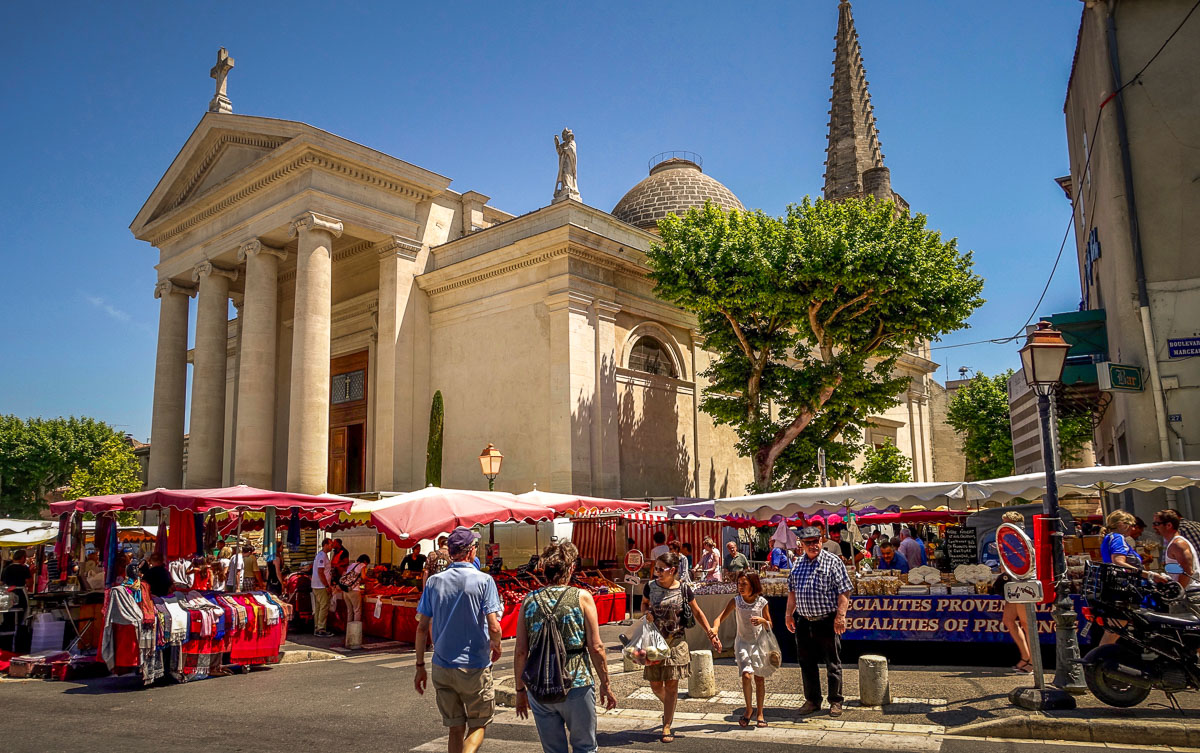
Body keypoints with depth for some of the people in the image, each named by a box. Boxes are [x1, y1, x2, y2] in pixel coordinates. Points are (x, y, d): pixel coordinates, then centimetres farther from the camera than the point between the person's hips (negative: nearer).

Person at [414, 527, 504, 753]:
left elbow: (422, 627, 1)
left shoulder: (434, 582, 1)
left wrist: (420, 666, 9)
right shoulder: (484, 581, -10)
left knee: (456, 728, 17)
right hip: (475, 667, -4)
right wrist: (496, 647, 7)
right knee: (478, 725, 12)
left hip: (442, 667, 4)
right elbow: (494, 627, -14)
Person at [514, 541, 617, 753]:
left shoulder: (529, 602, 3)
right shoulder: (581, 597, -4)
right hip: (576, 686, -3)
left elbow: (521, 652, 1)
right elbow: (596, 647, -6)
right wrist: (605, 685, 4)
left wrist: (520, 689, 12)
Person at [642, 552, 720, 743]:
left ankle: (667, 726, 11)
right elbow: (644, 604, 17)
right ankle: (669, 708, 38)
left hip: (676, 642, -2)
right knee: (655, 684, 6)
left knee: (671, 684, 0)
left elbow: (697, 612, 6)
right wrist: (647, 613, -6)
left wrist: (710, 633, 1)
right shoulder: (650, 587, -3)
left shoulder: (684, 589, -7)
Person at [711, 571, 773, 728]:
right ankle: (749, 709, 6)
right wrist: (714, 627, -36)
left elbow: (770, 626, 2)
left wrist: (763, 620, -20)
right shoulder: (736, 601, -7)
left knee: (759, 678, 7)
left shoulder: (762, 602, -6)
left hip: (759, 643, 1)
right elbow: (721, 616, -15)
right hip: (742, 643, -1)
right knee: (746, 675, -15)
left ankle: (759, 713, 23)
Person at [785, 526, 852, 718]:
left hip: (827, 621, -5)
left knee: (833, 663, 5)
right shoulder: (798, 564, 10)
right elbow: (792, 591, 17)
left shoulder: (833, 562, -5)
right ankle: (812, 700, 25)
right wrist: (789, 614, 14)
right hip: (804, 622, 5)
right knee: (807, 662, 12)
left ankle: (835, 701, 18)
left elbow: (843, 592, -9)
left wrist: (840, 616, -17)